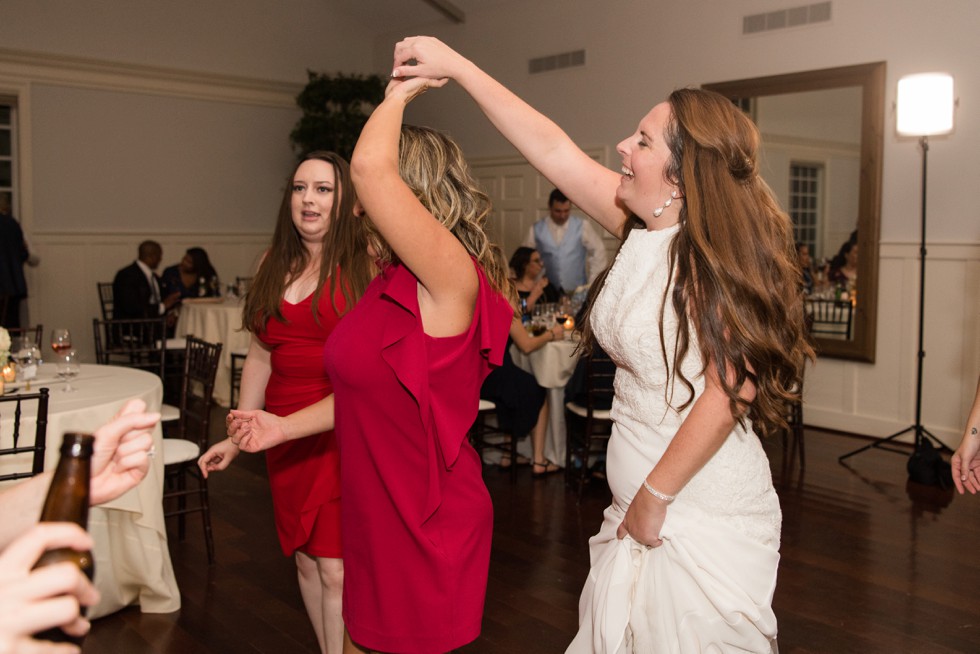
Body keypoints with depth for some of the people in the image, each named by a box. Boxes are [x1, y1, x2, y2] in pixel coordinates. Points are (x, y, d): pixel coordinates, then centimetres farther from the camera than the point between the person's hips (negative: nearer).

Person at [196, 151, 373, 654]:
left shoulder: (368, 260, -7)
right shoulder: (274, 264, 11)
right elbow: (259, 356, 15)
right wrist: (237, 437, 13)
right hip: (285, 435, 6)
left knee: (337, 568, -6)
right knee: (305, 559, 12)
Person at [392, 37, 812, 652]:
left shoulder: (715, 257, -19)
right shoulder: (643, 230, 1)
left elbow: (730, 391, -24)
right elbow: (554, 150, 3)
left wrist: (654, 497, -15)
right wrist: (457, 66, 6)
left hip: (706, 522, -7)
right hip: (639, 507, 7)